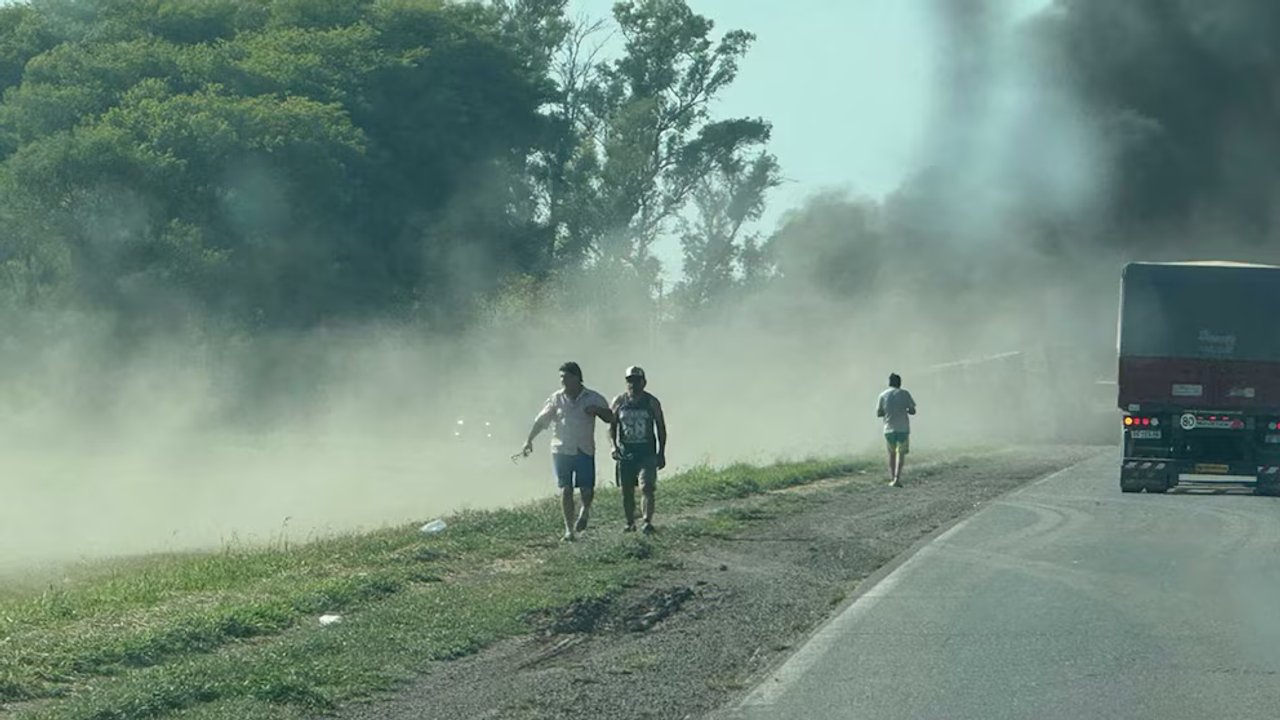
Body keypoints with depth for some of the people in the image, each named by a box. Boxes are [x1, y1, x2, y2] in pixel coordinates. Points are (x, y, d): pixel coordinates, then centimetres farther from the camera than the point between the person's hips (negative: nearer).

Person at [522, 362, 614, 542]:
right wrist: (529, 440, -6)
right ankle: (569, 530, 1)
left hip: (584, 451, 0)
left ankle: (585, 511, 32)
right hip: (561, 450, 0)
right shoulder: (556, 399, 4)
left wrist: (597, 410, -15)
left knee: (587, 489, -4)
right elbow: (541, 421, 4)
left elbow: (610, 418, 5)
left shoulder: (593, 398, 2)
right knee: (565, 490, -5)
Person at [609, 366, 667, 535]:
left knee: (646, 487, -16)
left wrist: (661, 453, 2)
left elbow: (661, 428, 7)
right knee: (626, 491, 7)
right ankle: (630, 523, 19)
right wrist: (614, 446, -10)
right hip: (625, 453, 2)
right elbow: (611, 427, 7)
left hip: (647, 453, -2)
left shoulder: (652, 403, 1)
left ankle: (648, 521, -20)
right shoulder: (619, 402, 3)